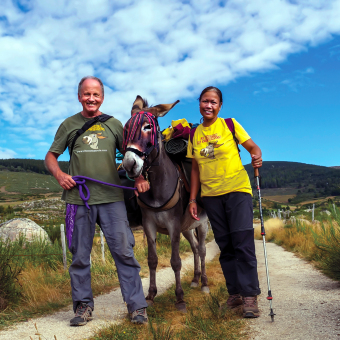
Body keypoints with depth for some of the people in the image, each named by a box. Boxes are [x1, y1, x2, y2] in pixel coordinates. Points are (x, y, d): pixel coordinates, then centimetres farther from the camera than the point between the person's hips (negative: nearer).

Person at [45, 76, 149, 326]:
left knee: (124, 251, -2)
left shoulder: (114, 124, 10)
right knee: (80, 255, 7)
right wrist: (59, 174, -6)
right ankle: (83, 305, 22)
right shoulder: (69, 124, 10)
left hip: (112, 198, 0)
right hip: (78, 199, 1)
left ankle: (137, 305, 8)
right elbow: (51, 156, 14)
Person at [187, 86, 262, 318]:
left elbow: (252, 146, -2)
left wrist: (257, 157, -25)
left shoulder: (230, 125, 0)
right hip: (211, 195, 4)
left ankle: (250, 295, -1)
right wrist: (193, 199, 6)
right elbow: (196, 168, 11)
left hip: (237, 190, -3)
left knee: (243, 243, -9)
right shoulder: (194, 135, 9)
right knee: (225, 246, 8)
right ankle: (234, 294, 18)